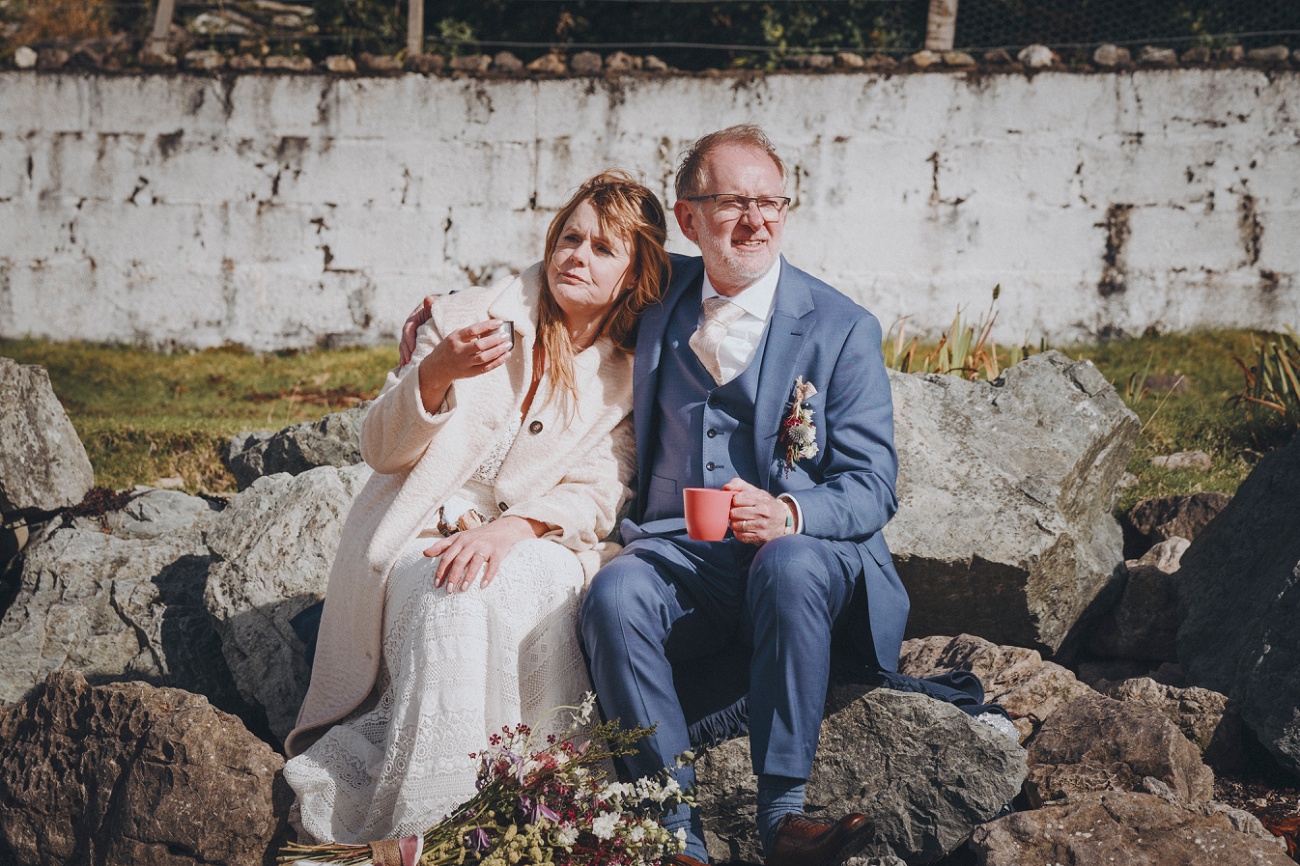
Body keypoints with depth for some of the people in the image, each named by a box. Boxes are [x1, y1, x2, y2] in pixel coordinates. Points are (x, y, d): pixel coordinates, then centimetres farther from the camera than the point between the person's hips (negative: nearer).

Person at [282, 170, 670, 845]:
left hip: (534, 545, 0)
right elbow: (382, 450, 0)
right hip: (421, 537, 0)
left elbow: (596, 498, -5)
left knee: (518, 588, -35)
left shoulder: (630, 379, 6)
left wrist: (510, 527, -25)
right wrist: (437, 373, -21)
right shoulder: (467, 316, 3)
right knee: (449, 598, -34)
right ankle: (419, 825, -31)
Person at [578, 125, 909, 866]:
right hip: (679, 557, 2)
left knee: (789, 566, -37)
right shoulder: (661, 299, 11)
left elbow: (872, 486, -4)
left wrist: (788, 515, -26)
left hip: (806, 553, -2)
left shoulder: (843, 328, 1)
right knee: (614, 596, -31)